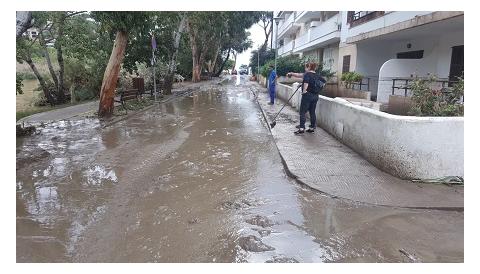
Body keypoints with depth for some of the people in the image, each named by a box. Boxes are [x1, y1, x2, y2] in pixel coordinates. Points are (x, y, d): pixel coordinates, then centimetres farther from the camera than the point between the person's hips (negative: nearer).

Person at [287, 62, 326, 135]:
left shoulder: (307, 74, -10)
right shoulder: (317, 76, 10)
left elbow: (306, 83, -27)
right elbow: (324, 81, 20)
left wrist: (304, 91, -16)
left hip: (307, 95, -7)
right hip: (315, 96, 7)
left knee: (302, 112, -2)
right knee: (312, 112, 12)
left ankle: (301, 128, -5)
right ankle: (312, 128, 17)